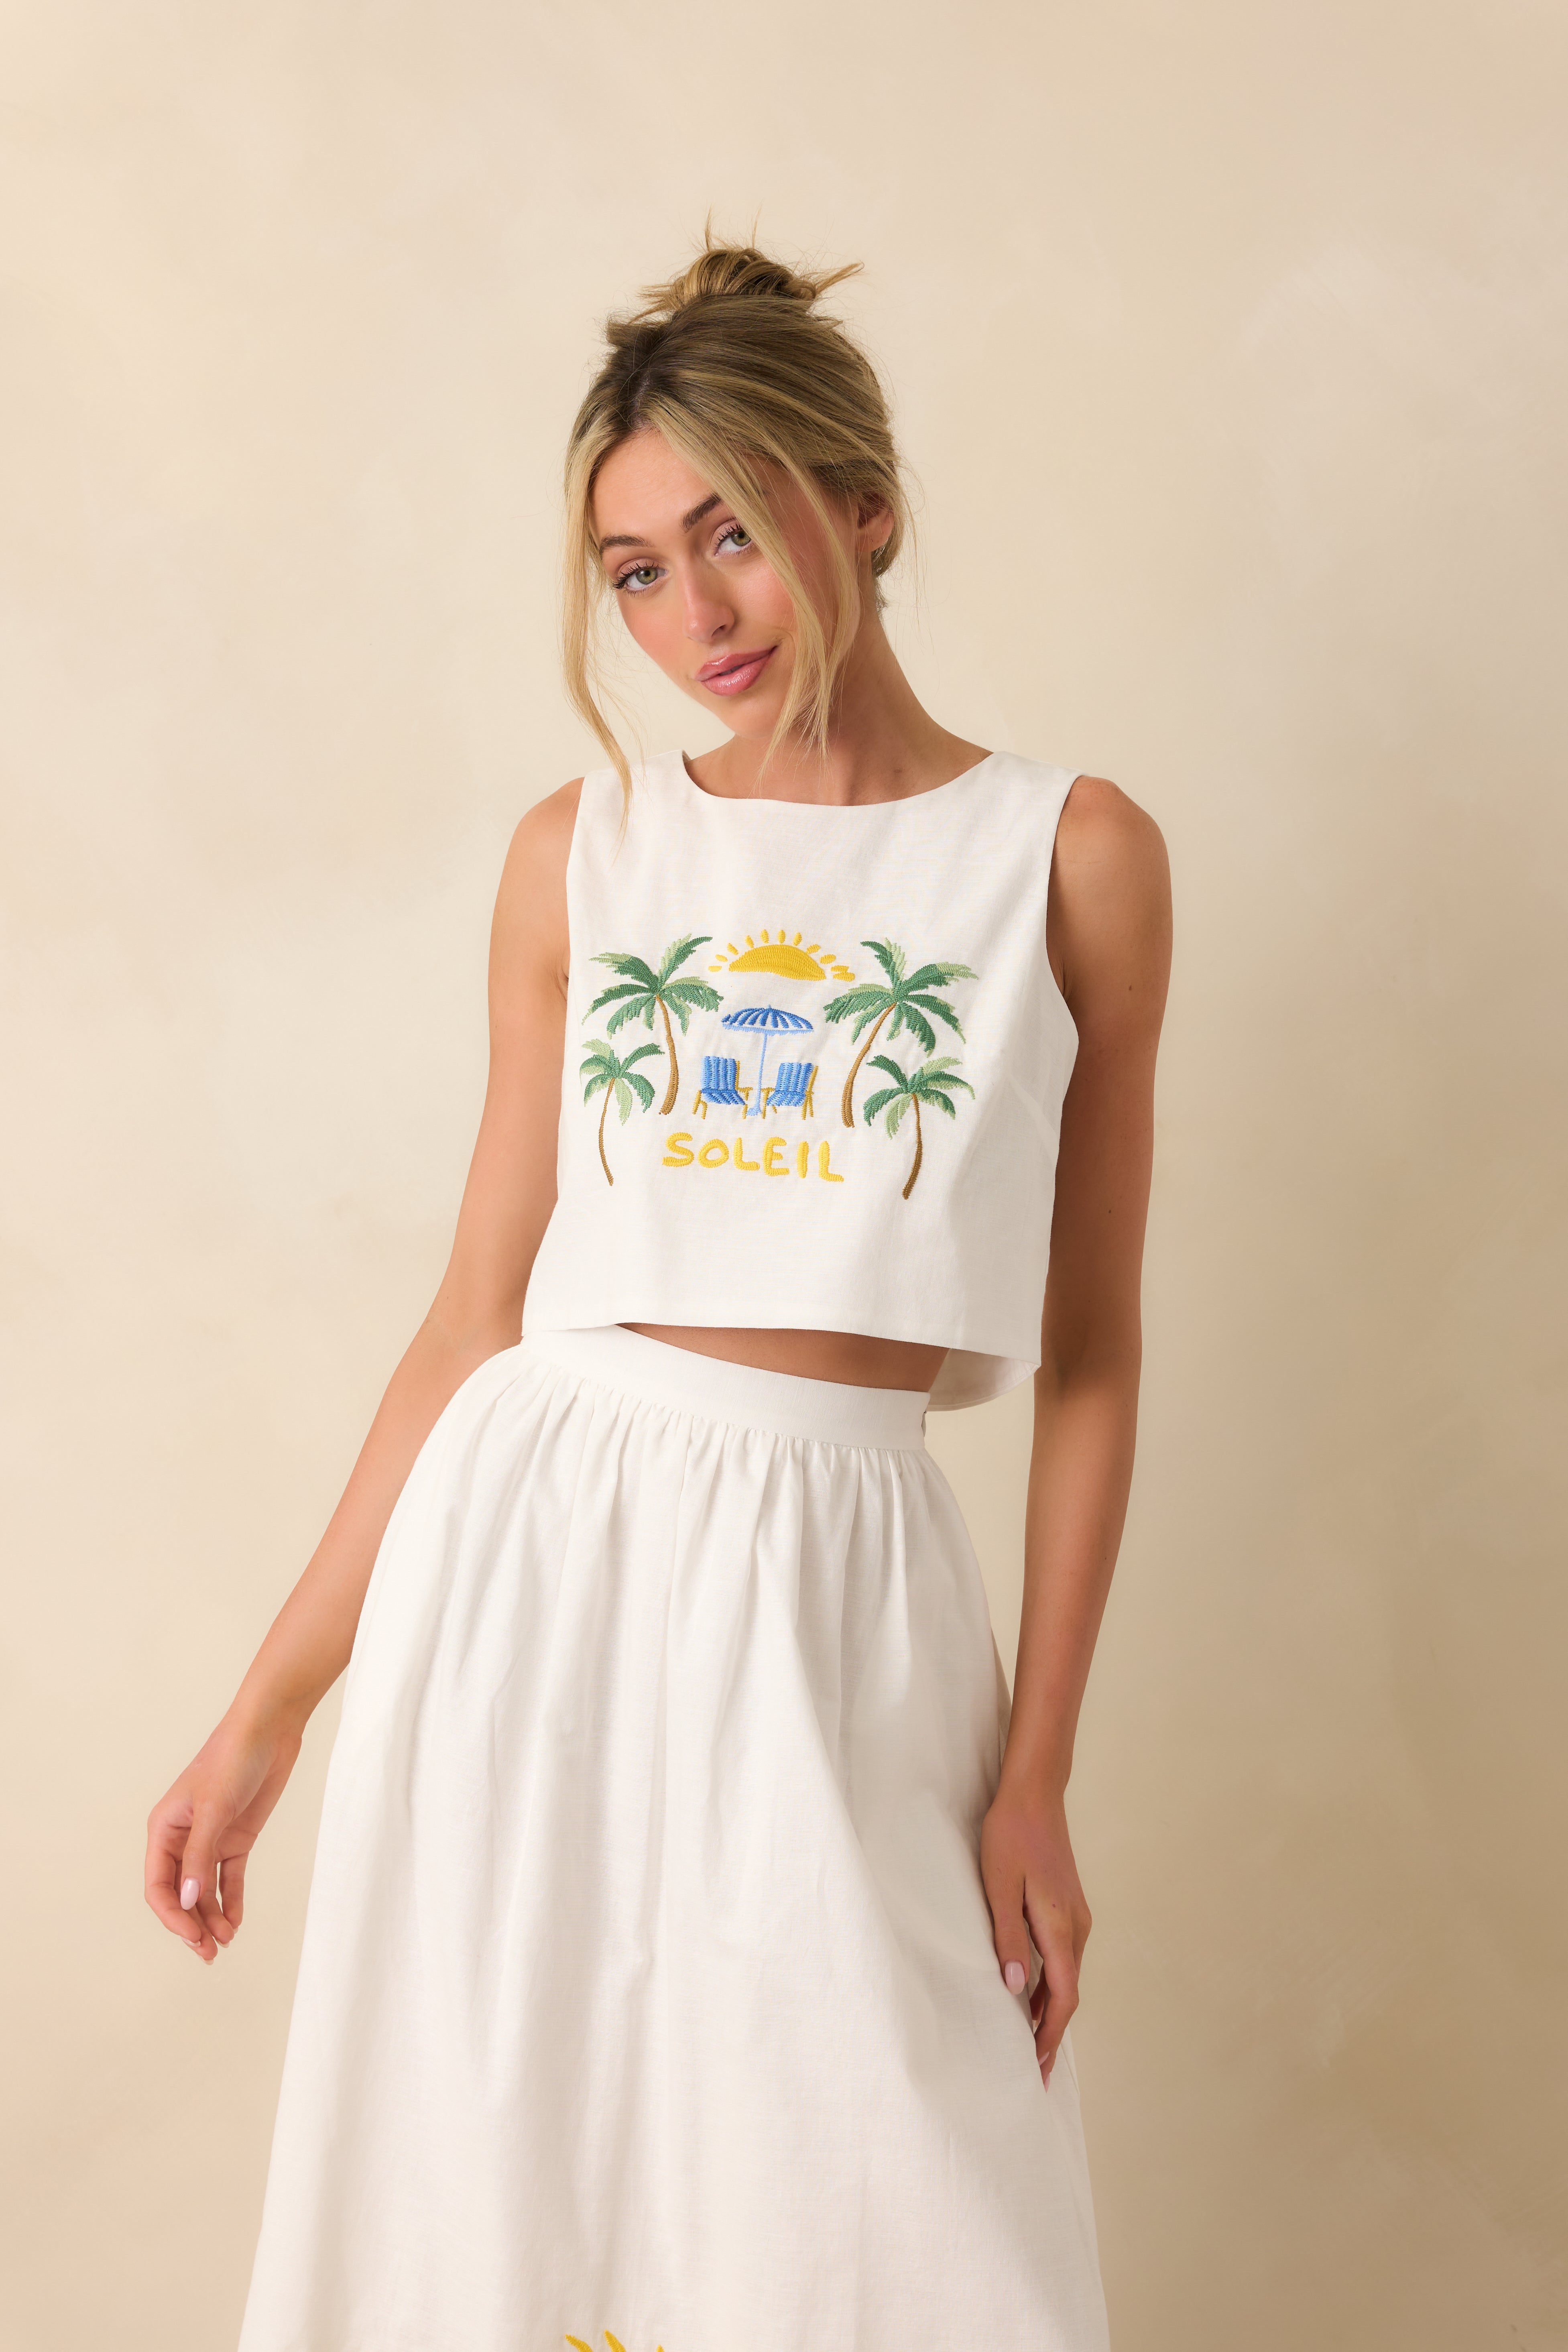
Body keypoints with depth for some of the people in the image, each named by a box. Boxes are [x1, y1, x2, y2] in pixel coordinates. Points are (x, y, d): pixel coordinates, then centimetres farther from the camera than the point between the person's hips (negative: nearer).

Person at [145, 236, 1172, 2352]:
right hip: (532, 1553, 2)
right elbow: (480, 1312, 7)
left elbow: (1088, 1354, 3)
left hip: (837, 1591, -1)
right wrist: (271, 1704, 6)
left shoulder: (1070, 857, 2)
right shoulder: (583, 856, 7)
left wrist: (1038, 1775, -1)